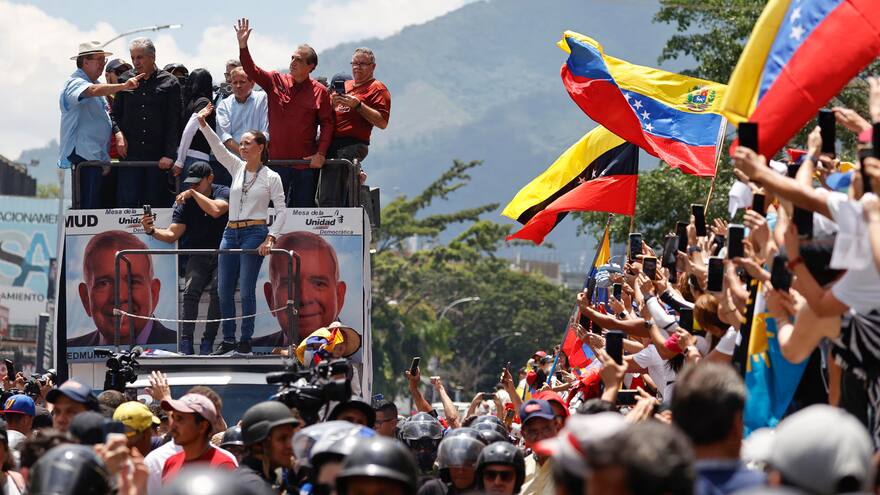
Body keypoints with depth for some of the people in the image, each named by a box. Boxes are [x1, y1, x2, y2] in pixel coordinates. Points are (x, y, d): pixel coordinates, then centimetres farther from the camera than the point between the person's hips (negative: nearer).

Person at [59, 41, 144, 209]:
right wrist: (123, 86, -43)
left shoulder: (96, 84, 21)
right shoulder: (75, 83, -8)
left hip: (99, 155, 10)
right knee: (88, 206, -15)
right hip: (83, 155, -10)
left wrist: (118, 133, 10)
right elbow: (93, 91, -31)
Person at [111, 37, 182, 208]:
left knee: (156, 204, 1)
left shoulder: (169, 83, 4)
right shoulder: (126, 82, 11)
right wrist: (119, 134, -3)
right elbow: (115, 114, 17)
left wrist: (170, 155, -9)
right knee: (126, 202, -6)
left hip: (159, 157, -1)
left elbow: (174, 123, -1)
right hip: (130, 155, 1)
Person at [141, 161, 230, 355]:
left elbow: (216, 210, -22)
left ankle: (208, 342, -19)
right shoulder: (184, 202, 5)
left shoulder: (223, 193, 0)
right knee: (190, 291, -24)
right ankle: (186, 342, -24)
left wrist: (193, 193, -15)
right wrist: (152, 231, -17)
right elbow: (172, 235, 1)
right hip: (197, 257, 2)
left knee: (217, 291, -26)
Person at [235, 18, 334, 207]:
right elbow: (252, 71, -3)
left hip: (306, 163, -2)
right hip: (277, 160, 2)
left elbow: (327, 124, -2)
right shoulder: (275, 81, 6)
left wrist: (321, 154, -11)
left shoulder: (320, 92, -1)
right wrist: (243, 46, -17)